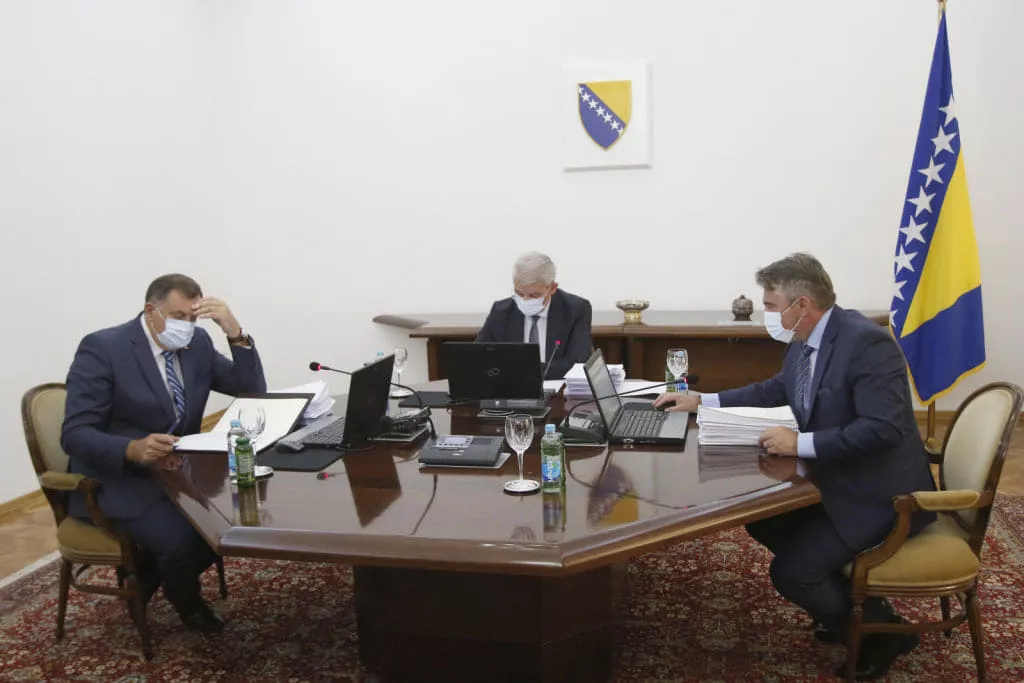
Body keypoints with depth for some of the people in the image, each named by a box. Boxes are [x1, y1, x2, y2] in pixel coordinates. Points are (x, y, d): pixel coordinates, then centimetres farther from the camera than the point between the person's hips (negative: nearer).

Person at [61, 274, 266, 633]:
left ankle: (148, 574, 11)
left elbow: (252, 391, -1)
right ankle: (187, 600, 10)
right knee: (181, 539, -27)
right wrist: (133, 449, -38)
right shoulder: (102, 348, -15)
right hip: (117, 479, -6)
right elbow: (75, 435, -19)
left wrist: (235, 332, -15)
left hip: (178, 470, 6)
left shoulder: (198, 343, 3)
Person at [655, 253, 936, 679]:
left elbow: (884, 428, -31)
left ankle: (881, 629, 13)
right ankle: (846, 606, 27)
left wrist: (800, 443, -29)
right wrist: (701, 401, 12)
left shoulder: (867, 342, -25)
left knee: (791, 573, -12)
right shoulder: (804, 341, 1)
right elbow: (774, 391, 18)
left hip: (879, 493, -9)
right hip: (836, 479, 9)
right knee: (762, 520, 13)